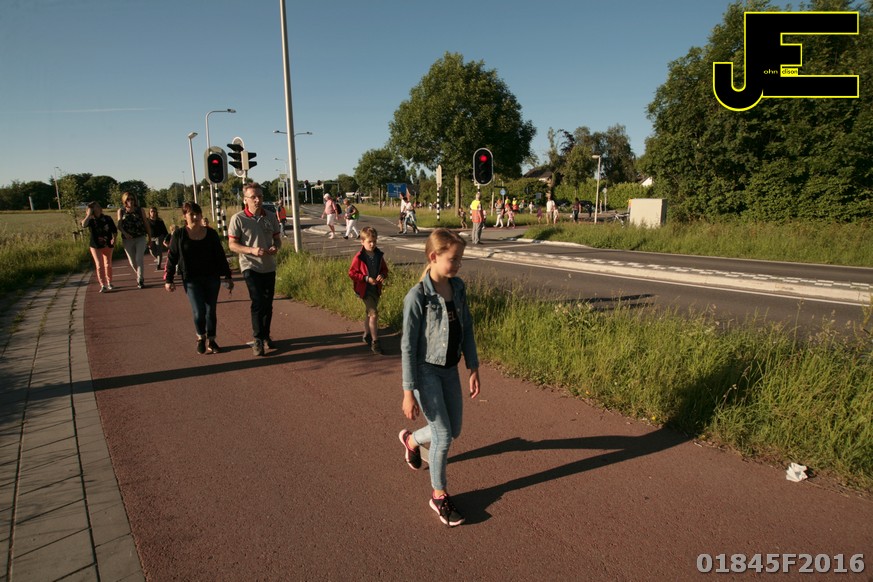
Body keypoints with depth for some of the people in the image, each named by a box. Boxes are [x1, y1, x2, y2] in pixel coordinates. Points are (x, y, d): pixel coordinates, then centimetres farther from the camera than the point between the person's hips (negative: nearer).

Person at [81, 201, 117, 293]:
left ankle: (109, 282, 28)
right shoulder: (90, 220, -6)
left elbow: (114, 230, 3)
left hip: (107, 245, 2)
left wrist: (114, 238, -15)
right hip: (95, 246, -2)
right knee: (99, 265, -6)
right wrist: (89, 215, -22)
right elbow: (83, 225, -29)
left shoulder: (107, 218, -2)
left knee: (108, 265, 11)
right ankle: (103, 285, -5)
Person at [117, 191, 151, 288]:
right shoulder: (121, 211, 5)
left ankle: (140, 280, -7)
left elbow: (146, 224, 7)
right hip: (127, 239, 2)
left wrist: (150, 237, 8)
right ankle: (139, 275, 33)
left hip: (141, 238, -2)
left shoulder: (140, 210, 3)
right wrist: (124, 233, -22)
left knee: (139, 259, -14)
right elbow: (119, 225, -3)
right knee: (132, 262, 9)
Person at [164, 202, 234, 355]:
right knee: (199, 311, -9)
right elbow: (171, 258, 2)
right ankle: (201, 338, 17)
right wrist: (168, 279, -1)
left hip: (212, 278, 2)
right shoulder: (179, 235, -3)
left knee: (211, 310, 8)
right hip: (191, 280, -2)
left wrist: (227, 276, 8)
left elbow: (220, 256, 8)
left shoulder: (211, 233, 2)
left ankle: (211, 340, 23)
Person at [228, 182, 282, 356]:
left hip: (269, 267, 5)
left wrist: (276, 247, -12)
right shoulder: (238, 219, -9)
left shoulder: (271, 217, 3)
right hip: (250, 267, -4)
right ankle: (258, 339, -1)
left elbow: (277, 238, 12)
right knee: (258, 302, -12)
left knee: (268, 303, 12)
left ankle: (266, 336, 28)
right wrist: (252, 250, -23)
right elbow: (232, 245, -8)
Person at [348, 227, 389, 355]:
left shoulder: (379, 255, 1)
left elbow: (384, 269, 12)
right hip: (365, 289, -6)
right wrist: (366, 278, -19)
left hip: (376, 288, 6)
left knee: (370, 313, 21)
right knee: (374, 314, -13)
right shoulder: (359, 257, -14)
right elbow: (352, 273, -10)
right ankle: (375, 342, -5)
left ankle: (367, 336, 40)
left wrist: (383, 275, -11)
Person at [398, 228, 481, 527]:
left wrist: (473, 368, 6)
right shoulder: (417, 296, -20)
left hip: (450, 370, 7)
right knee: (443, 436, -3)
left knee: (454, 431, 16)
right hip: (426, 371, -6)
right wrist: (408, 392, -16)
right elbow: (408, 346, -17)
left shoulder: (458, 287, -2)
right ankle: (439, 495, 22)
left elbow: (467, 329, 7)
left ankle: (412, 439, 47)